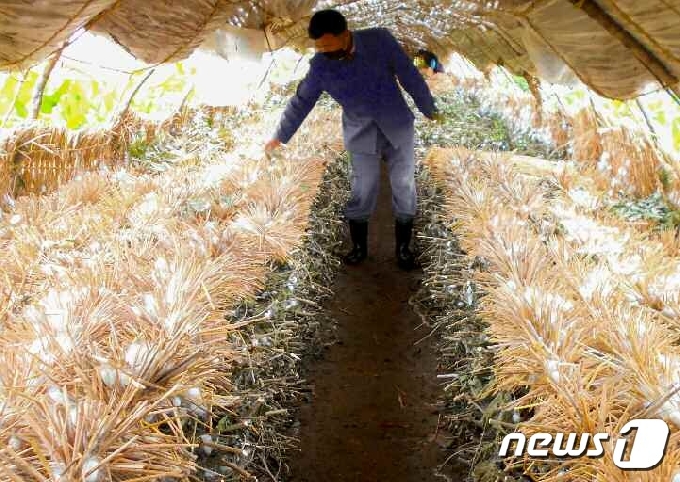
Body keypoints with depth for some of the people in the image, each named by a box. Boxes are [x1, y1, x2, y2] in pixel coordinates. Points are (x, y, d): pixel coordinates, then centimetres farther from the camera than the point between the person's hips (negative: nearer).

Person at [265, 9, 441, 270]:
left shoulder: (380, 39, -16)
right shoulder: (320, 66, -13)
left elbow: (409, 74, -6)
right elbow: (301, 101, 0)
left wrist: (428, 108, 5)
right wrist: (281, 136, 10)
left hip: (398, 126, 1)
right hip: (361, 135, 0)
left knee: (403, 185, 5)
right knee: (362, 191, 0)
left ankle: (402, 246, 20)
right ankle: (359, 246, 21)